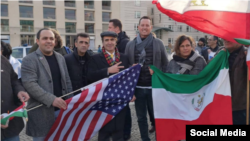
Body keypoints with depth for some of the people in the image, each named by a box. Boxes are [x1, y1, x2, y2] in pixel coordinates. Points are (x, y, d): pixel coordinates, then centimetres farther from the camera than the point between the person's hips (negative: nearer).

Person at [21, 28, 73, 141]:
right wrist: (51, 99, -25)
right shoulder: (29, 60, -7)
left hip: (61, 109, 5)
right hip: (41, 112, -5)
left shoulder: (60, 58, 11)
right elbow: (30, 84, -18)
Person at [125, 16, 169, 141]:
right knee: (141, 117, 13)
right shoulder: (130, 45, 5)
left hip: (154, 86, -1)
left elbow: (165, 64, 3)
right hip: (138, 87, 2)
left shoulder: (158, 43, 2)